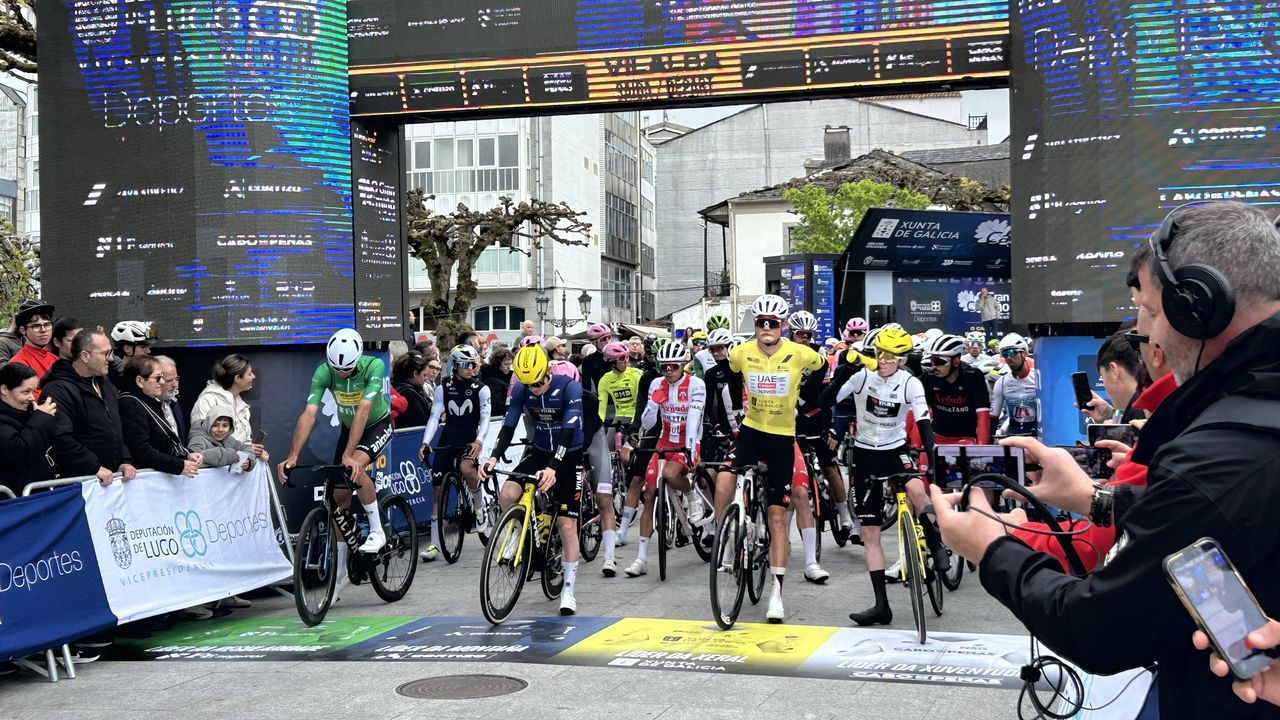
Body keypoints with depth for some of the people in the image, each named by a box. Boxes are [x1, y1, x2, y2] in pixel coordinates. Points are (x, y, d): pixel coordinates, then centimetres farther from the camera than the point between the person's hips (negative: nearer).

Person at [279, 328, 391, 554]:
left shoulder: (374, 366, -33)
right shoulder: (323, 372, -25)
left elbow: (363, 410, -41)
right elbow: (308, 414, -32)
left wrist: (348, 455, -48)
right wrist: (292, 456, -43)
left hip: (377, 424, -4)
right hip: (348, 427, 4)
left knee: (355, 468, -31)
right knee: (339, 494, 0)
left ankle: (377, 531, -15)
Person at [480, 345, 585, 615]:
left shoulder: (570, 388, -24)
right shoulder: (521, 390, -12)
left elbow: (568, 432, -32)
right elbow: (509, 425, -14)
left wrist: (553, 468, -45)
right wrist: (494, 457, -31)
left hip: (569, 455, -3)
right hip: (539, 451, 4)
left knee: (567, 524, -8)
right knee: (507, 494, -23)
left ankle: (568, 591, 3)